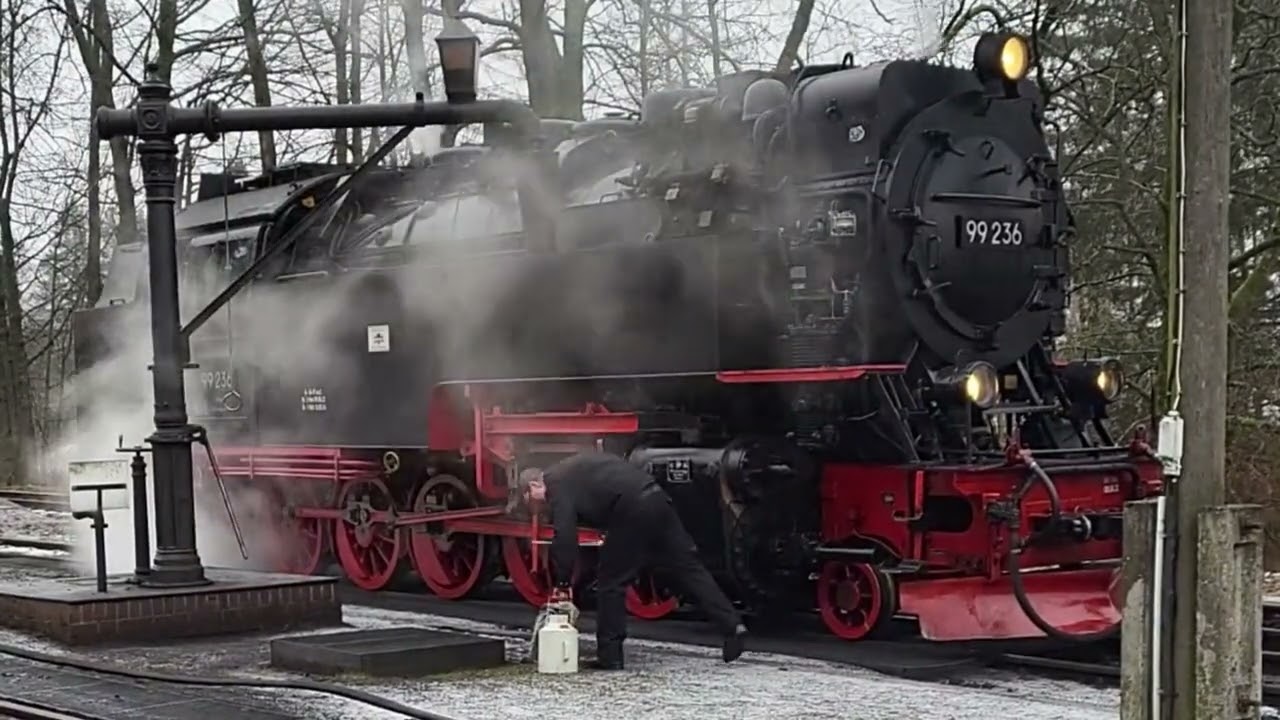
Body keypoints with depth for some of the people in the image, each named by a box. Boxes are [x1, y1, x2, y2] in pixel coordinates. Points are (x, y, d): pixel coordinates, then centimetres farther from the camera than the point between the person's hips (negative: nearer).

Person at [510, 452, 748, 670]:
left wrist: (562, 584, -4)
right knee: (689, 566, 7)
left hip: (632, 512, -9)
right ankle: (733, 626, 0)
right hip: (657, 498, 9)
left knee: (610, 582, 3)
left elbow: (564, 537, -7)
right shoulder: (571, 470, 30)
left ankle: (609, 655, 7)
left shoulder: (557, 483, 2)